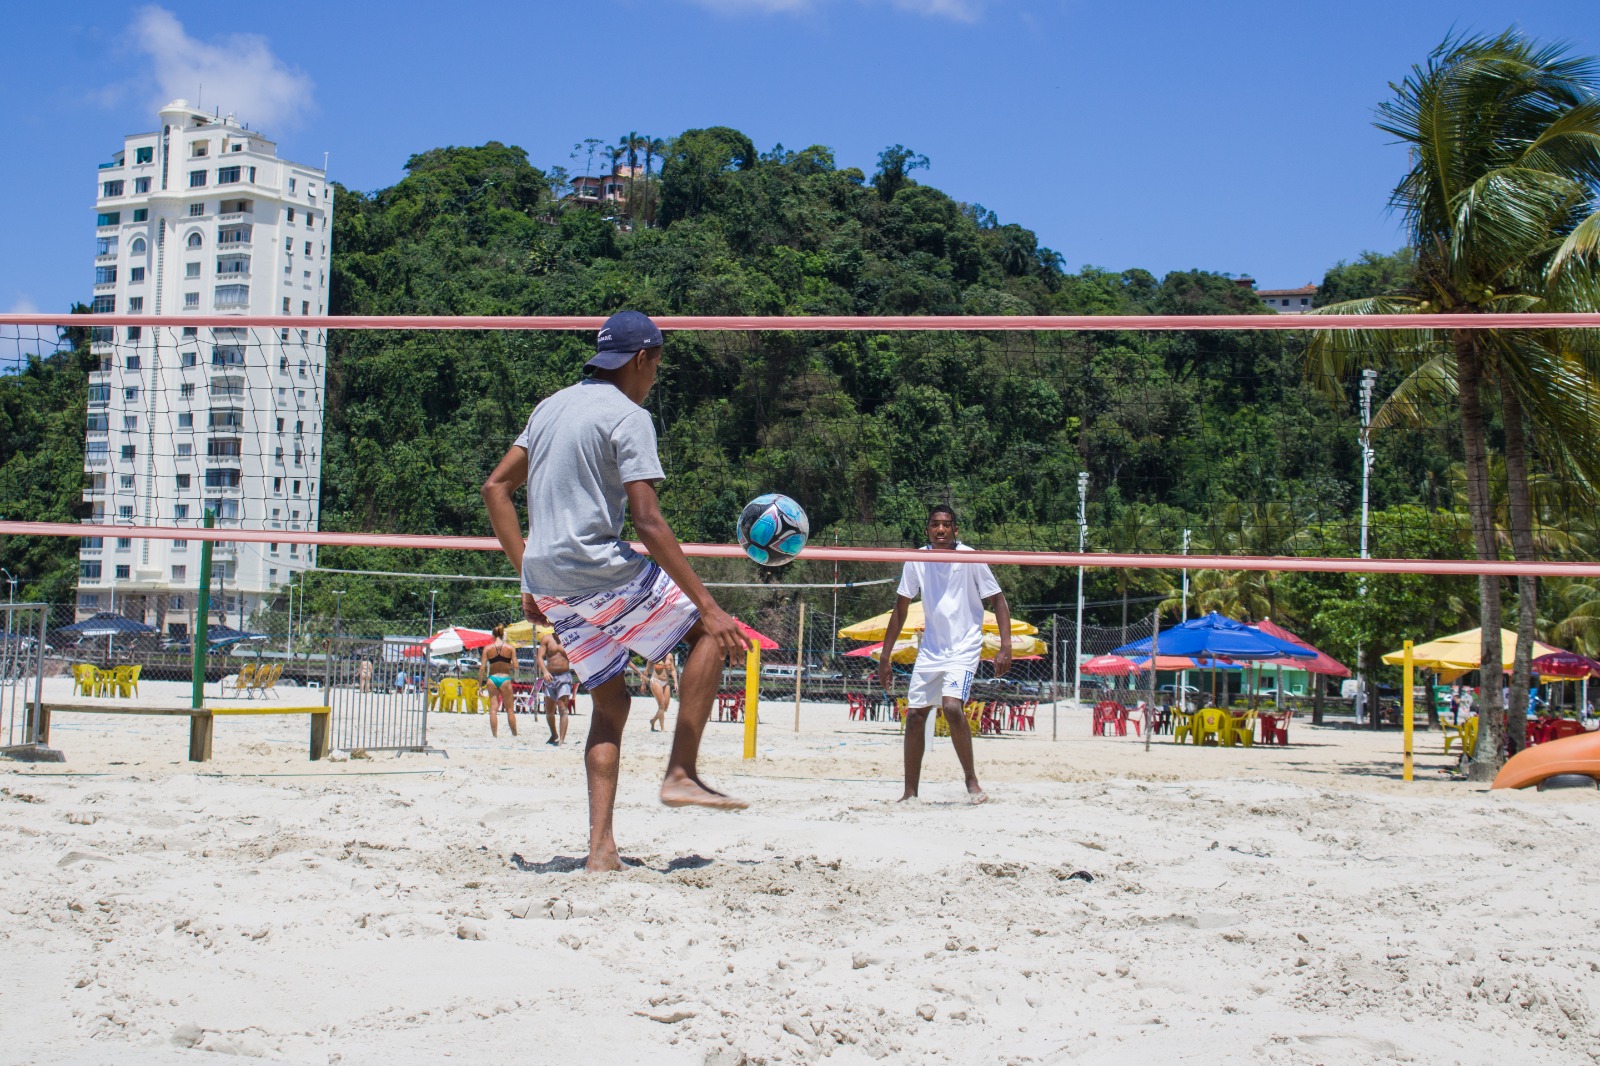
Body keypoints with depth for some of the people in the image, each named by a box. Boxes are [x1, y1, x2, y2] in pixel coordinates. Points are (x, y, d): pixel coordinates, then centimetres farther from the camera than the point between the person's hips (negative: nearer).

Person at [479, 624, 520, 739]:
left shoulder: (488, 648, 0)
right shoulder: (510, 648, -2)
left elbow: (482, 668, -4)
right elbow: (515, 666, -7)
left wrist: (480, 684, 1)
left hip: (492, 679, 1)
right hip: (505, 678, -1)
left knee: (493, 709, 4)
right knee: (510, 709, 8)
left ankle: (494, 734, 2)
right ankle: (514, 734, 11)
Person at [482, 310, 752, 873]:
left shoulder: (552, 407, 16)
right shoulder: (627, 416, -8)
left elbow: (496, 488, 18)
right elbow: (647, 521, -17)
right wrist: (708, 606, -17)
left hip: (547, 585, 8)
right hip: (598, 571, -8)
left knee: (611, 701, 16)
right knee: (711, 631, 6)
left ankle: (601, 847, 7)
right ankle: (681, 774, -2)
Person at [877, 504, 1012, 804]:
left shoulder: (969, 558, -11)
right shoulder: (917, 560, -1)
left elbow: (997, 600, -6)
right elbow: (901, 608, 8)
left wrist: (1005, 647, -17)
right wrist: (885, 656, 8)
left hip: (964, 648, -5)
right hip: (930, 648, 5)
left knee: (952, 707, -24)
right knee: (915, 714, 1)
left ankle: (971, 780, -7)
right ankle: (910, 793, 11)